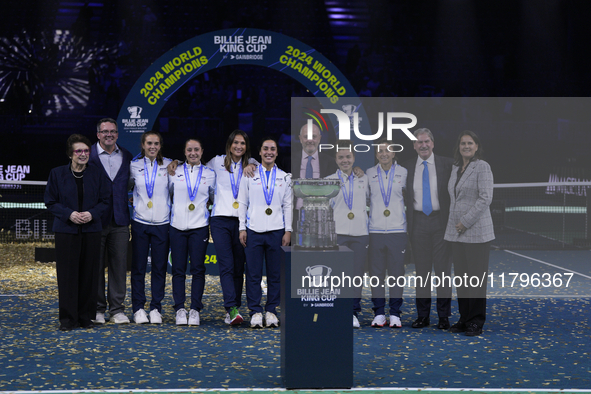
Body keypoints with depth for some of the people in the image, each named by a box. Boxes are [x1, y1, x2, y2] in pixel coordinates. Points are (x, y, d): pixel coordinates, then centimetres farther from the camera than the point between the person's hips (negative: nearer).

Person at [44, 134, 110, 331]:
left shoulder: (97, 174, 5)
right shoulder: (57, 174, 2)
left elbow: (104, 201, 7)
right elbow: (50, 201, 2)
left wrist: (92, 213, -12)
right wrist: (69, 214, -13)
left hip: (91, 230, 1)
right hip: (66, 231, -1)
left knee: (89, 274, 3)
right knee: (67, 274, -2)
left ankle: (86, 316, 14)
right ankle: (68, 319, 7)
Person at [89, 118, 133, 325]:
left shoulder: (127, 156, 10)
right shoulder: (89, 156, 0)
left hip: (119, 222, 3)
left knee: (119, 265, 4)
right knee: (96, 265, 3)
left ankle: (117, 308, 11)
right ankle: (97, 308, 13)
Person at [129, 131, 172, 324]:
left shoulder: (169, 166, 5)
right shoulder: (134, 166, 6)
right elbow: (126, 187, 21)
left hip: (162, 223, 0)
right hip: (140, 222, 0)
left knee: (159, 267, 2)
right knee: (138, 267, 1)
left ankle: (156, 309, 11)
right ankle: (138, 309, 9)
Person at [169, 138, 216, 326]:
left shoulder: (210, 174, 9)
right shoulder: (175, 172, 9)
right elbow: (168, 194, 22)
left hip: (199, 226, 0)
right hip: (177, 225, 0)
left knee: (198, 268, -2)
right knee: (178, 269, 0)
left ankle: (195, 309, 4)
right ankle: (180, 309, 4)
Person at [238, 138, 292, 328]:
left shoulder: (284, 177, 11)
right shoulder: (249, 175, 7)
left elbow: (288, 205, 11)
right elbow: (242, 203, 8)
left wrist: (288, 231, 3)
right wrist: (242, 228, 1)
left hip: (276, 231, 1)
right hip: (254, 230, -1)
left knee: (275, 274, 2)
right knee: (253, 274, -2)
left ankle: (271, 311, 11)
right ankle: (255, 312, 5)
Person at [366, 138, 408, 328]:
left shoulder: (404, 173, 5)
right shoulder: (369, 174, 7)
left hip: (397, 229, -1)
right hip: (375, 230, 1)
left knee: (396, 272, 0)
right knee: (376, 272, 2)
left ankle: (395, 314, 8)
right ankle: (379, 313, 10)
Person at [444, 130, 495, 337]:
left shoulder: (482, 166, -7)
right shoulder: (455, 168, 16)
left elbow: (485, 198, -14)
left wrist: (466, 222, -15)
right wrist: (454, 223, 13)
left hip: (476, 231, -7)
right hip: (456, 231, 7)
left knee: (476, 276, -4)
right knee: (460, 276, 8)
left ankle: (476, 322, 2)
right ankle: (464, 318, 15)